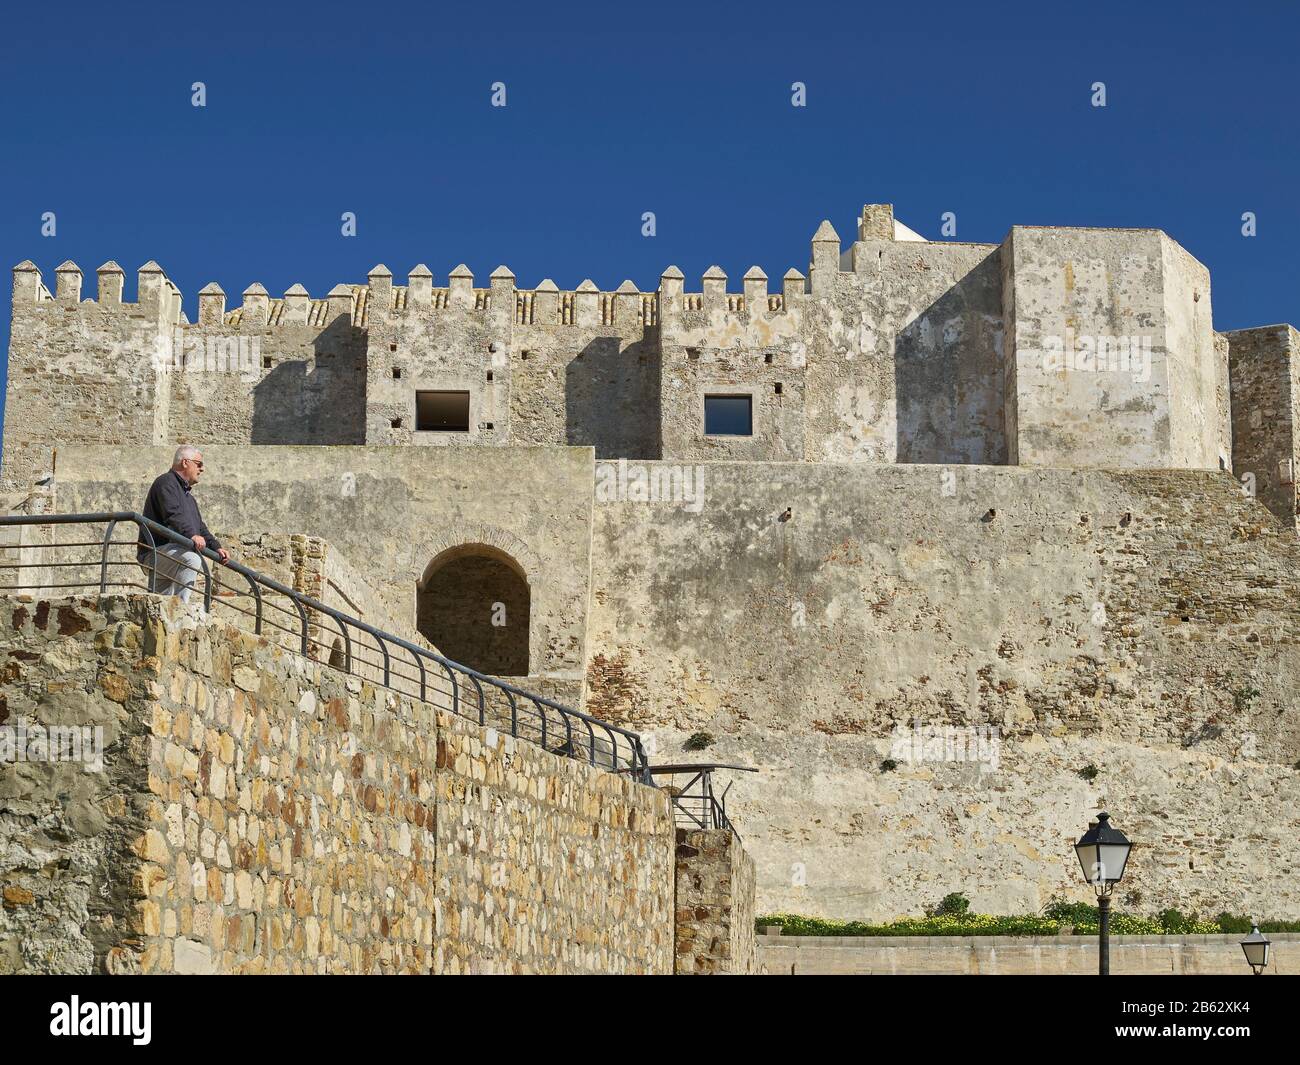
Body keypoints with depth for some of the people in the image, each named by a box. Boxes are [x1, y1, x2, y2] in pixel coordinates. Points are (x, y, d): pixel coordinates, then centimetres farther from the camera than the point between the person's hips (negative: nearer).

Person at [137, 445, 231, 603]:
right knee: (191, 559, -35)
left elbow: (199, 527, 25)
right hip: (154, 552, -11)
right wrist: (191, 535, -38)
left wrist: (216, 547, 7)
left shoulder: (187, 494, 28)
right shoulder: (166, 483, -6)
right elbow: (173, 514, -24)